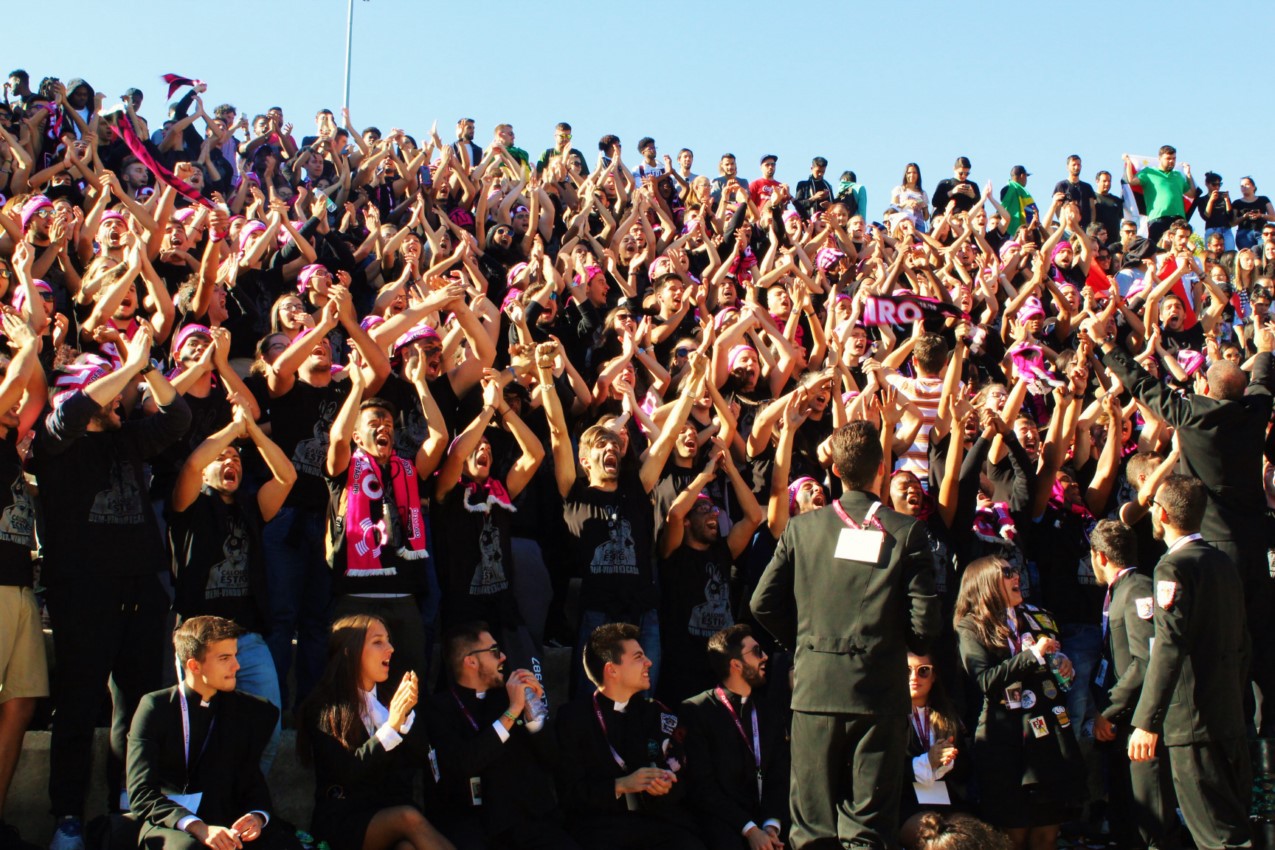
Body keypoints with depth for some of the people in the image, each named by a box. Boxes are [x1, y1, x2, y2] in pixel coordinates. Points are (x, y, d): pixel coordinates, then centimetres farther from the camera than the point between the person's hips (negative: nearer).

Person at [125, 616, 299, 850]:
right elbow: (142, 793, -7)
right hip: (168, 824, -2)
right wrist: (197, 827, -23)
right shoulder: (156, 707, 2)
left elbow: (253, 782, 11)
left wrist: (257, 816, -14)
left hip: (225, 822, 2)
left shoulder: (248, 711, 12)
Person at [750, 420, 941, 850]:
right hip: (880, 690, -1)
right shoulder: (907, 532, -4)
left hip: (815, 687, 2)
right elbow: (924, 621, -7)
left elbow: (763, 604, 1)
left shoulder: (801, 528, 2)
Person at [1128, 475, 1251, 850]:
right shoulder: (1223, 563, 14)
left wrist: (1147, 721, -22)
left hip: (1192, 721, -9)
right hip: (1231, 718, 9)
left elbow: (1170, 647, -21)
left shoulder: (1174, 566, -13)